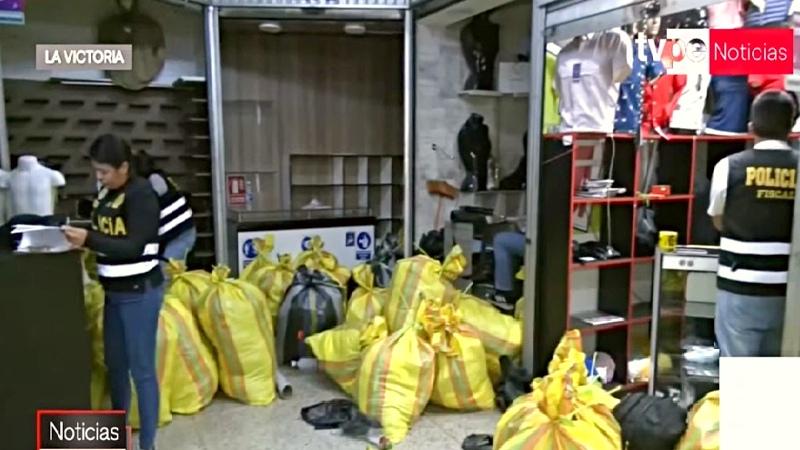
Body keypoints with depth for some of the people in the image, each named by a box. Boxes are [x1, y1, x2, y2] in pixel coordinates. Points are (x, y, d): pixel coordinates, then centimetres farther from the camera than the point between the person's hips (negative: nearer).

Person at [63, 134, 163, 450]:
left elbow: (133, 248, -20)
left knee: (141, 369, -1)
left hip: (139, 293, -8)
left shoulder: (141, 195, -16)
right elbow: (105, 236, 15)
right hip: (115, 292, 8)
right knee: (115, 364, 19)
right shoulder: (105, 194, 9)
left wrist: (89, 240, -24)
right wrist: (79, 236, -2)